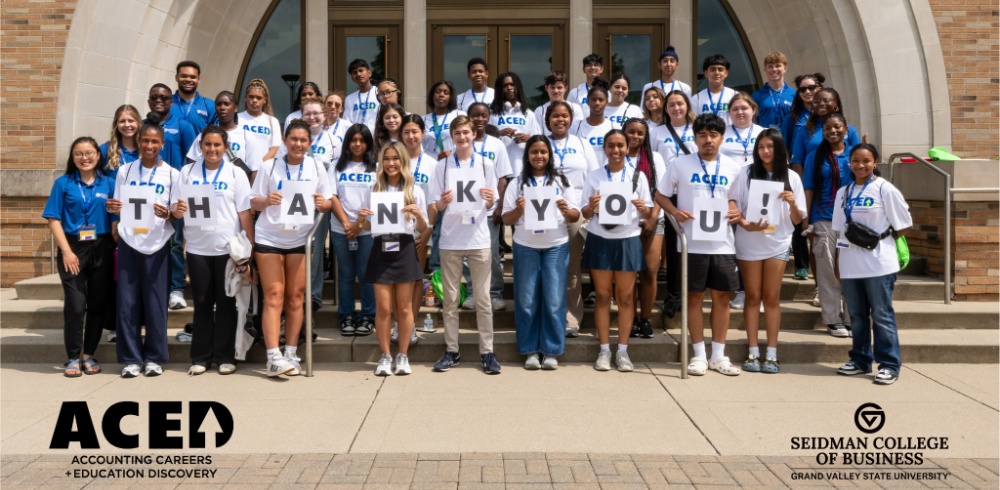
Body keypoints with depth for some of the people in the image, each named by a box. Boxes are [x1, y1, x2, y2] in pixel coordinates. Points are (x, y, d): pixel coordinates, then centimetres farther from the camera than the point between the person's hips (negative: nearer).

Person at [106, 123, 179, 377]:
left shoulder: (172, 175, 2)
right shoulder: (125, 171, 8)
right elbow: (119, 209, 12)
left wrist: (167, 215, -20)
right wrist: (113, 208, -11)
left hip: (157, 244, -2)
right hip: (128, 242, 2)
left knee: (155, 303, 1)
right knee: (127, 302, 1)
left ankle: (155, 357, 12)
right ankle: (131, 358, 9)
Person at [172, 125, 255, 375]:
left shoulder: (236, 174, 3)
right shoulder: (187, 172, 7)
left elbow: (245, 212, -1)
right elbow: (176, 210, 5)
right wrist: (177, 210, -19)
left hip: (228, 248, -1)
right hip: (197, 248, 2)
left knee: (226, 303, 3)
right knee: (202, 303, 6)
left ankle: (225, 357, 12)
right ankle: (200, 357, 14)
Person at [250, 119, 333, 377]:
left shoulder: (316, 167, 4)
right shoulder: (270, 166, 1)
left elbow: (328, 202, 5)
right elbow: (253, 202, 0)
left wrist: (322, 203, -18)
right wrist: (267, 201, -21)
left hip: (300, 238, 2)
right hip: (269, 237, -1)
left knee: (295, 297, 5)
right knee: (274, 296, -5)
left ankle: (291, 354, 12)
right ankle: (273, 357, -9)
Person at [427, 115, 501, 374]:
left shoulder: (485, 164, 5)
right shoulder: (442, 166, 5)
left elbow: (492, 204, 7)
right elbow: (433, 207, 4)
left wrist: (490, 199, -15)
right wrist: (441, 203, -17)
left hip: (478, 238, -1)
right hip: (450, 239, 1)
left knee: (483, 298, 2)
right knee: (450, 298, 6)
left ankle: (487, 351, 8)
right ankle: (452, 350, 15)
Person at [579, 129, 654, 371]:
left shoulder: (637, 176, 4)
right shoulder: (594, 176, 5)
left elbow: (649, 214, 4)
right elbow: (584, 213, 4)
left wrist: (643, 209, -18)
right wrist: (591, 207, -18)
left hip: (627, 240, 0)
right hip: (600, 240, 0)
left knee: (625, 297, 3)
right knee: (603, 296, 4)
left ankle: (622, 350, 11)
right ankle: (604, 350, 11)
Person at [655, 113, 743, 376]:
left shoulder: (733, 167, 7)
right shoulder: (681, 164, 0)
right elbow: (660, 195, 4)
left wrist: (737, 212, -6)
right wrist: (675, 212, -15)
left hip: (722, 243, 2)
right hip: (692, 243, -2)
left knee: (722, 296, 5)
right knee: (695, 297, 4)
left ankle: (718, 355, 16)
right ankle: (699, 355, 14)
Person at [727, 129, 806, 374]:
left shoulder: (791, 177, 5)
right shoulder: (746, 173, 3)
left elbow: (797, 219, 3)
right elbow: (731, 202, -3)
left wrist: (792, 204, -18)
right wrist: (745, 223, -20)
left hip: (778, 243, 1)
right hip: (749, 242, 0)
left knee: (771, 298, 3)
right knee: (753, 297, 4)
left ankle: (771, 354, 6)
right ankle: (753, 353, 8)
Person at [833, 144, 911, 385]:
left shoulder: (885, 189, -4)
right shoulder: (843, 192, 11)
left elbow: (904, 225, -1)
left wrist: (880, 238, -4)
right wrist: (838, 262, 11)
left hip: (879, 263, -5)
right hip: (850, 264, 5)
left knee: (882, 315, -2)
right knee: (856, 315, 12)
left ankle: (889, 365, 5)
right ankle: (860, 360, 24)